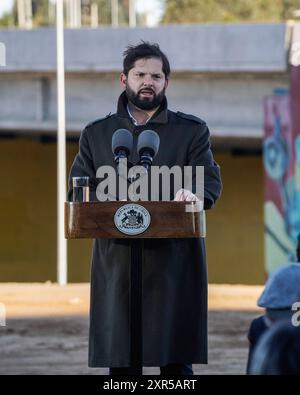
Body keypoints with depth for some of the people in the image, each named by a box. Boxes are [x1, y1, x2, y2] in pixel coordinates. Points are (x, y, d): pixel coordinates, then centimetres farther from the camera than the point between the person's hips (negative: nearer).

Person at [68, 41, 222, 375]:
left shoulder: (192, 131, 11)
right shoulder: (96, 134, 15)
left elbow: (211, 181, 0)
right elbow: (78, 191, 8)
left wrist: (193, 194, -24)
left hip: (174, 261, -1)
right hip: (117, 261, 1)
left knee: (176, 358, -4)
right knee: (118, 359, 0)